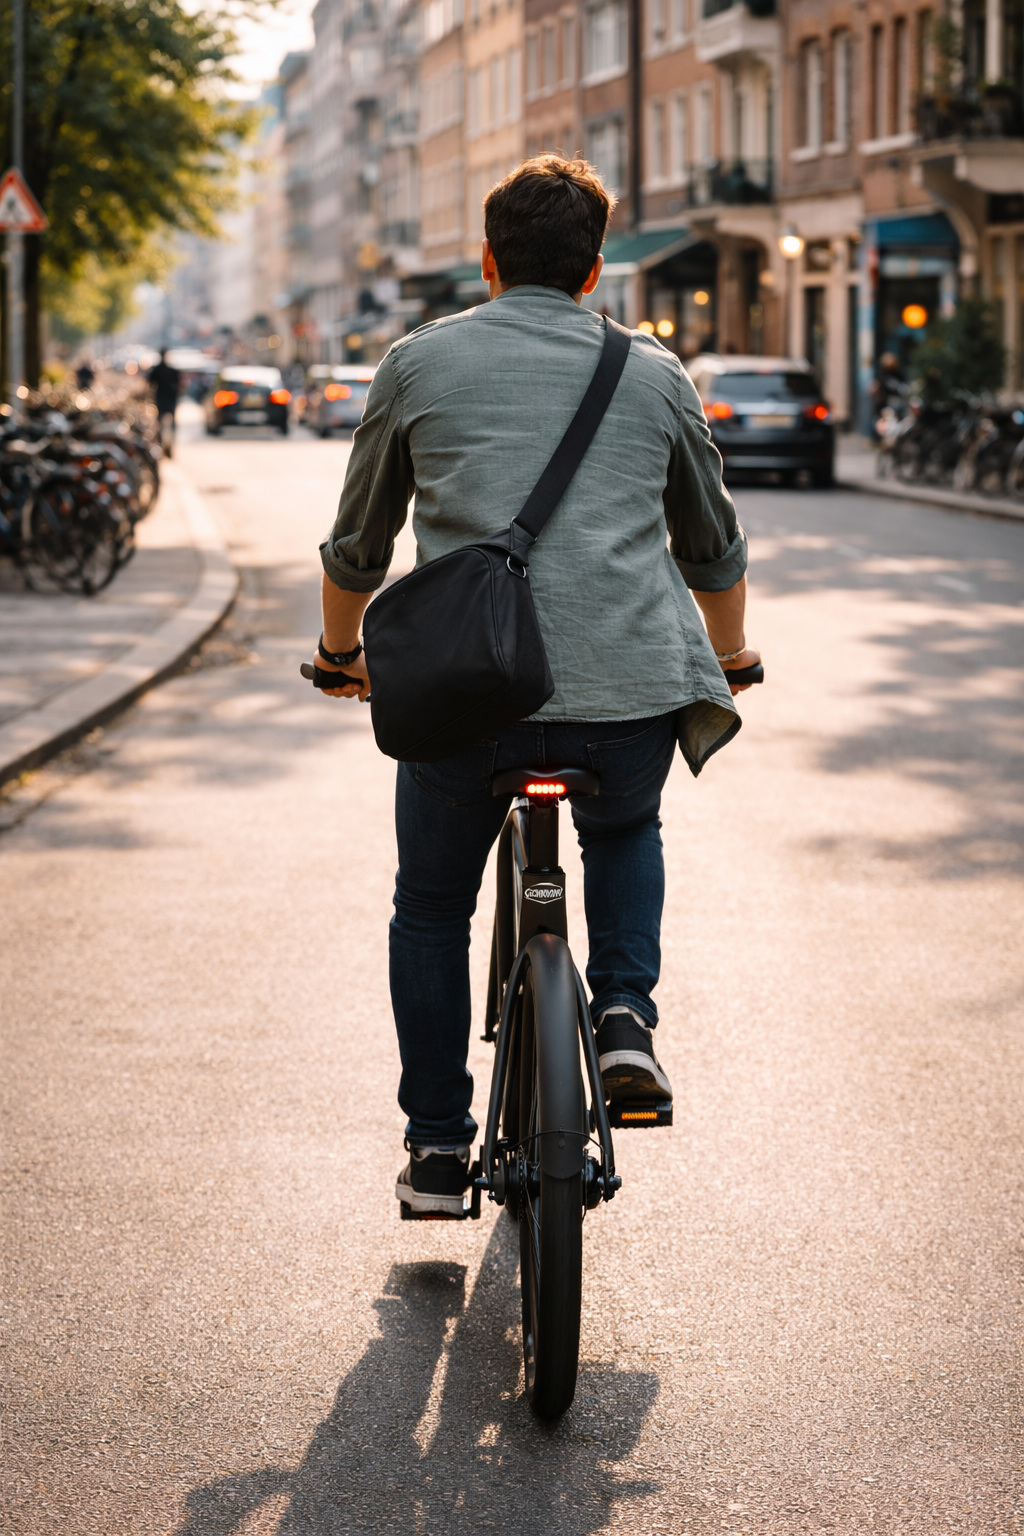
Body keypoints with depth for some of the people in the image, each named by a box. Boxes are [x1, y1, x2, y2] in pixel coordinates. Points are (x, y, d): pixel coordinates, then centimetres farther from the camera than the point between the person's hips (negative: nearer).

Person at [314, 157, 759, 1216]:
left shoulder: (419, 363, 12)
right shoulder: (654, 374, 15)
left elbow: (357, 547, 20)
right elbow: (714, 549, 27)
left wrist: (342, 654, 39)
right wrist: (731, 659, 45)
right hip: (633, 693, 1)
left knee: (431, 909, 22)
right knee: (624, 833, 34)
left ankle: (438, 1148, 22)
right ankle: (625, 1016, 12)